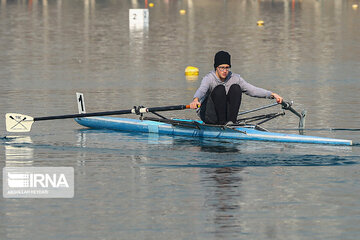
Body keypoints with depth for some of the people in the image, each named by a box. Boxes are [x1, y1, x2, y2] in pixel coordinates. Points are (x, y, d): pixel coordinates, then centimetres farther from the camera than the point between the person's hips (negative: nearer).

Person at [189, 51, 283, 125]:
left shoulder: (234, 78, -1)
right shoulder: (209, 78, -16)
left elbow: (252, 90, -6)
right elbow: (201, 90, -37)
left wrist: (272, 95, -17)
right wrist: (196, 100, -61)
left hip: (225, 113, 4)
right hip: (208, 116, -4)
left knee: (235, 88, -17)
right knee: (220, 89, -27)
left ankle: (231, 121, -21)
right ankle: (222, 123, -27)